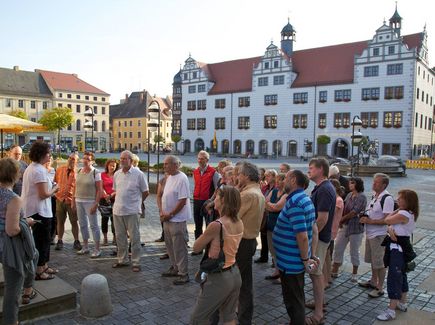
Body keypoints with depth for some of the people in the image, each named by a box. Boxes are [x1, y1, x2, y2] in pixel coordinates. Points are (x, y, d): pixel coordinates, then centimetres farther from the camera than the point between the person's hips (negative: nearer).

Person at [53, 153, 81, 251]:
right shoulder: (59, 169, 5)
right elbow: (55, 182, 15)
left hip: (72, 200, -3)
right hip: (60, 199, 3)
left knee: (74, 222, 5)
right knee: (60, 222, 10)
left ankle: (76, 241, 16)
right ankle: (59, 241, 21)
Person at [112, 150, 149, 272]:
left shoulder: (138, 174, -8)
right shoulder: (116, 174, 8)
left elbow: (145, 192, 0)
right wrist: (121, 200, 14)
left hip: (132, 211, -5)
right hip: (117, 210, 5)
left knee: (134, 238, 1)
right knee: (120, 236, 14)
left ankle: (136, 262, 10)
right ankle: (122, 260, 28)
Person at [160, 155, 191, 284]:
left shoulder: (181, 178, -17)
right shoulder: (169, 177, 10)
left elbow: (183, 201, -20)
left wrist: (170, 215, -15)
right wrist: (162, 212, 3)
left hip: (177, 219, -9)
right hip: (167, 218, 9)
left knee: (179, 247, -1)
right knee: (170, 245, 18)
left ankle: (183, 274, 11)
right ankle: (175, 268, 34)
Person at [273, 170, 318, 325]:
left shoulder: (294, 202, -23)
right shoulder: (305, 199, 9)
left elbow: (302, 236, -28)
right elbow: (313, 229, 14)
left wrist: (305, 259, -16)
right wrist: (311, 255, 15)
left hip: (291, 261, -10)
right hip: (296, 260, 10)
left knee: (293, 301, 6)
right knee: (297, 298, 23)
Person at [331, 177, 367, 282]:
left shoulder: (362, 197, -12)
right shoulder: (349, 195, 8)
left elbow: (354, 213, -17)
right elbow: (344, 208, 7)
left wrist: (342, 219, -8)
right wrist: (341, 221, -8)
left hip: (356, 227, -6)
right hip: (344, 226, 6)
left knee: (354, 251, 7)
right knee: (338, 248, 7)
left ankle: (354, 274, 24)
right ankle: (334, 271, 18)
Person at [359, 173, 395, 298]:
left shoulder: (387, 199, -19)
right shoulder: (374, 196, 10)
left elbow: (387, 219, -24)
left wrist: (370, 221, -24)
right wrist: (364, 218, 3)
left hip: (379, 235, -9)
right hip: (370, 233, 9)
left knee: (380, 262, 2)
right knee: (373, 260, 21)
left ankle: (380, 288, 15)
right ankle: (373, 281, 37)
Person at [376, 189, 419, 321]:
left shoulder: (403, 214, -24)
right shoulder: (410, 214, 10)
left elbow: (387, 220, -11)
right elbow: (391, 223, 5)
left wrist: (396, 210, -1)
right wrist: (391, 229, -16)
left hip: (398, 248, -10)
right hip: (401, 247, 11)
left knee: (394, 277, -7)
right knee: (401, 275, 20)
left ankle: (391, 310, -3)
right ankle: (402, 303, 34)